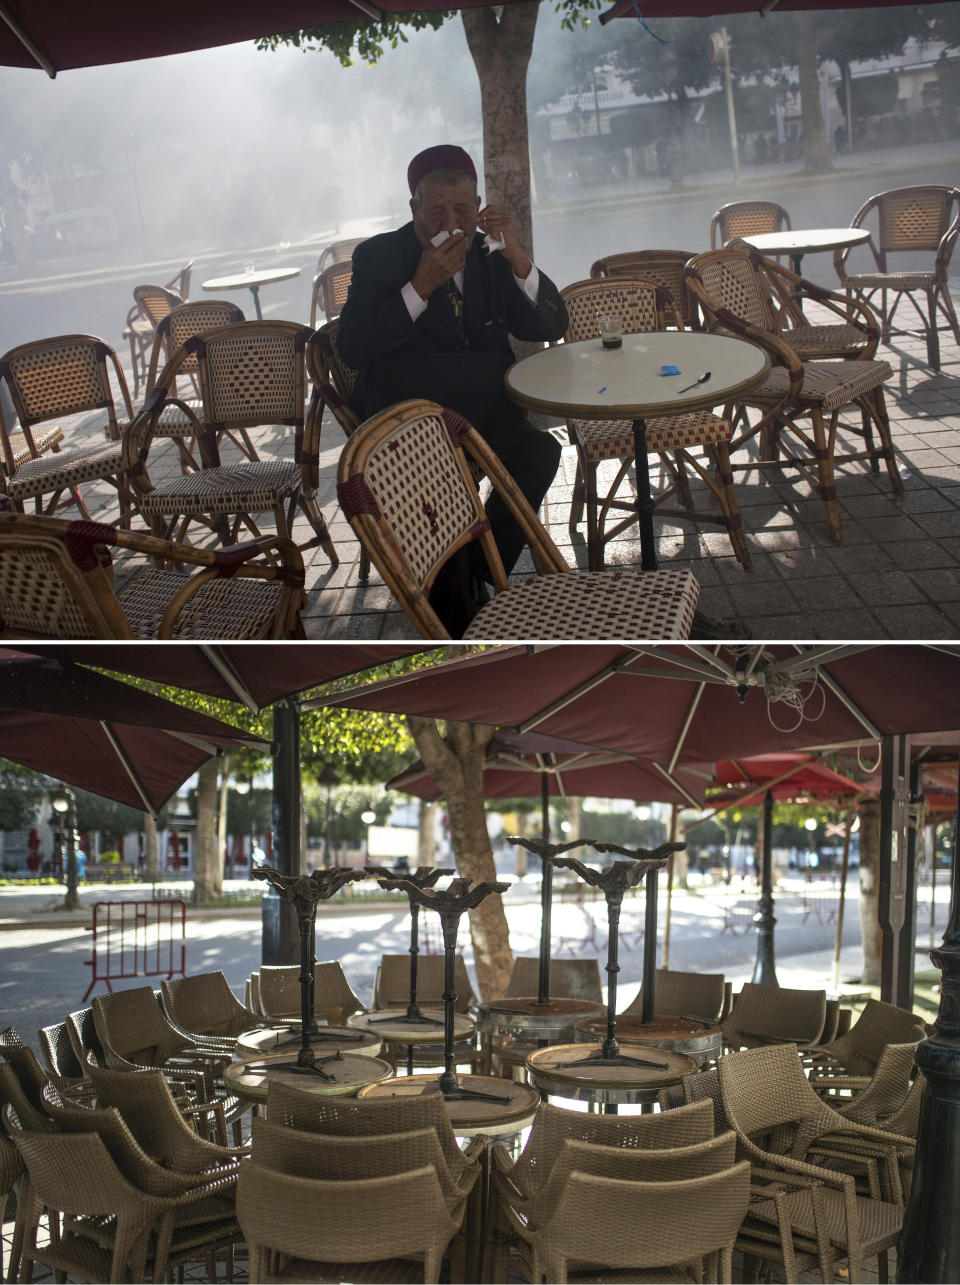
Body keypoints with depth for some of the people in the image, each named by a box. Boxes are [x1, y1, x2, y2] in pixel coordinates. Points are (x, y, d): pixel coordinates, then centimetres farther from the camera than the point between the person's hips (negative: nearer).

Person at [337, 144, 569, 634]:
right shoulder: (379, 257, -1)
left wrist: (517, 257, -12)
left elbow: (550, 327, 3)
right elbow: (352, 350, -14)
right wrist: (421, 285, -21)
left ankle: (478, 574, -8)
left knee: (539, 450, -25)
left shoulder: (489, 253, 10)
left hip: (483, 409, 4)